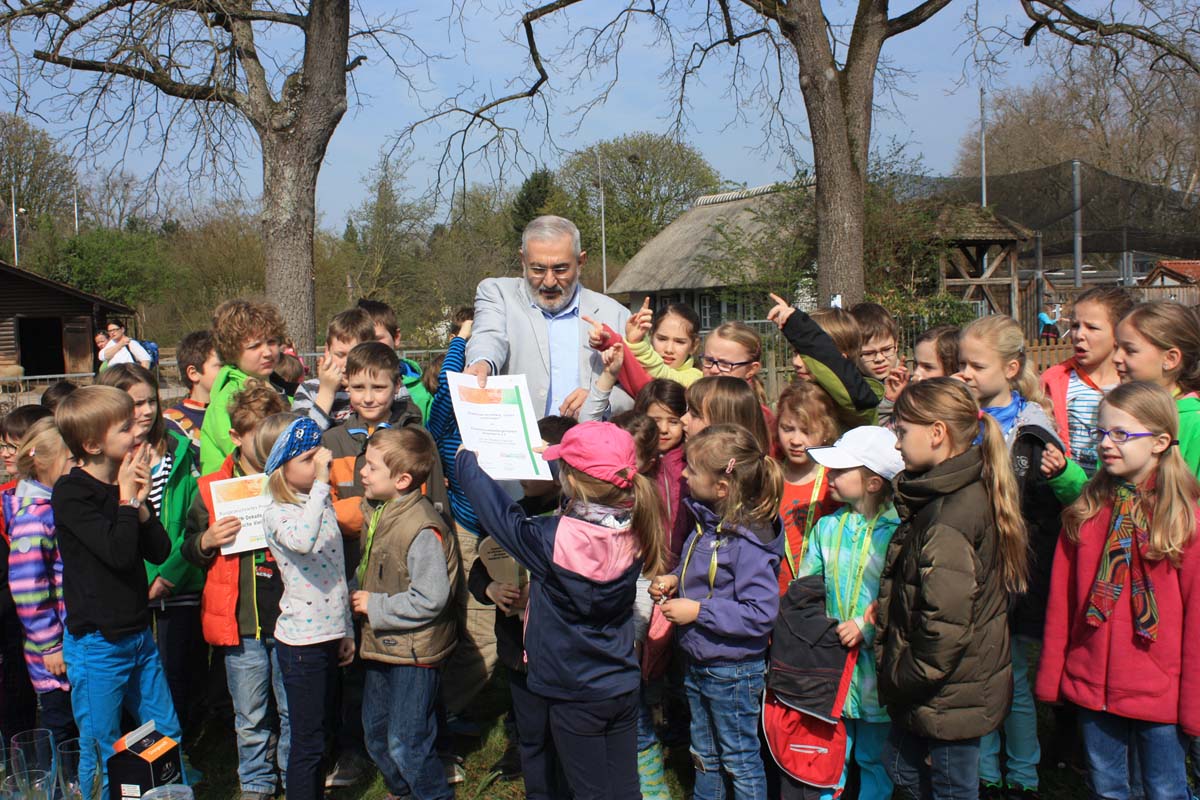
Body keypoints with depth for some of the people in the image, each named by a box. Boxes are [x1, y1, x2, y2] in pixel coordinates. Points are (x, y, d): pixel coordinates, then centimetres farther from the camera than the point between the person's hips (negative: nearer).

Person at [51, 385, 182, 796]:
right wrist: (126, 499, -14)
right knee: (102, 754, 5)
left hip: (139, 634, 7)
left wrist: (141, 504, -9)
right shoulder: (71, 493, -15)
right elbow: (119, 553, -25)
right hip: (97, 643, -7)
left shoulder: (127, 485, 6)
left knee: (168, 736, 16)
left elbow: (160, 551, 4)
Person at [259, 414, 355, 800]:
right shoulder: (277, 514, -15)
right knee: (307, 740, 2)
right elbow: (302, 540, -41)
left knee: (319, 731, 18)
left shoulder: (322, 504, 8)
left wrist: (347, 629, 17)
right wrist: (321, 483, -37)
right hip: (301, 641, -7)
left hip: (329, 634, 7)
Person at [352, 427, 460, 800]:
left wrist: (375, 606, -20)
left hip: (414, 652, -10)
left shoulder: (422, 529, -26)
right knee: (376, 733, 22)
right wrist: (356, 592, 3)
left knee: (406, 743, 0)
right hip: (383, 644, 10)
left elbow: (431, 599, -29)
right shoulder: (377, 513, 3)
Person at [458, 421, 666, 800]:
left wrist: (468, 462, 6)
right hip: (624, 687, 5)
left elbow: (501, 516, -10)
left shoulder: (552, 539, -26)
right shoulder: (634, 534, -10)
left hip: (575, 696, -5)